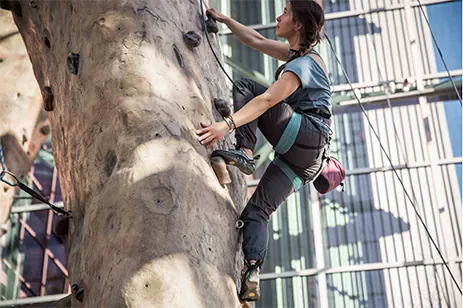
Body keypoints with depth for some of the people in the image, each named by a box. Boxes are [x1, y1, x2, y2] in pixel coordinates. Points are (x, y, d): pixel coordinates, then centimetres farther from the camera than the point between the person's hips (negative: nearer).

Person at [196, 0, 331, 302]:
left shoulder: (301, 65, -11)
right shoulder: (296, 52, 19)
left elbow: (267, 99, -25)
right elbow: (255, 40, 29)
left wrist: (227, 125, -34)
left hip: (306, 136, -10)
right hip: (306, 157, 10)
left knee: (245, 86, -7)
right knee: (259, 209, 0)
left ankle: (245, 153, -18)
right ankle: (252, 276, -12)